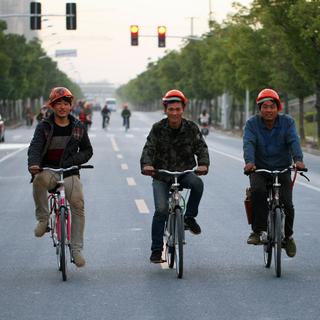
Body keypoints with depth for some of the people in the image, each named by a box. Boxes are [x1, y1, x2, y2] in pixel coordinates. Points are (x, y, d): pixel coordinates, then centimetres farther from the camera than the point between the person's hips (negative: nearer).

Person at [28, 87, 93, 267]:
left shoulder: (78, 127, 9)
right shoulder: (44, 127, 2)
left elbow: (88, 150, 15)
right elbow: (35, 147, -12)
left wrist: (74, 160, -7)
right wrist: (33, 163, -34)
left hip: (70, 173, 2)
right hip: (48, 171, -2)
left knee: (78, 206, -17)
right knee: (39, 180, -38)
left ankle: (77, 249, -8)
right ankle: (43, 219, -19)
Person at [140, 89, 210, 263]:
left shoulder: (191, 128, -3)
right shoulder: (158, 128, -6)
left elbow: (201, 147, -10)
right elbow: (149, 149, -15)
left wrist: (203, 164, -32)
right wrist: (146, 164, -37)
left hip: (184, 172, 1)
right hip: (161, 175, -1)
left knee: (197, 183, -32)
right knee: (161, 210, -15)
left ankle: (190, 217, -9)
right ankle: (156, 250, -3)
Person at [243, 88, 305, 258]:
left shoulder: (287, 122, -2)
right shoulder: (252, 123, -4)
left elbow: (294, 141, -16)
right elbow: (248, 143, -18)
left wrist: (298, 159, -36)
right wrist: (249, 161, -38)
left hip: (282, 169, 1)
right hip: (259, 169, -1)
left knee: (286, 204, -12)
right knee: (257, 191, -31)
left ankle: (288, 236, 15)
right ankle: (258, 231, -20)